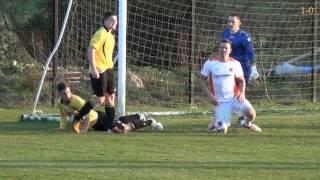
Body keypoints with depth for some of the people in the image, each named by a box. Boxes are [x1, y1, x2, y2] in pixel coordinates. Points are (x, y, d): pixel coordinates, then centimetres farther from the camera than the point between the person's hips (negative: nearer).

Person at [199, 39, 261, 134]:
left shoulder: (235, 64, 1)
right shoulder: (210, 63, -3)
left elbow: (241, 80, 12)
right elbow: (202, 80, 3)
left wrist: (242, 93, -7)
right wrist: (210, 95, -9)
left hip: (234, 97, 1)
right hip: (220, 102, -1)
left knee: (251, 113, -23)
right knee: (222, 130, -13)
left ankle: (248, 124, 15)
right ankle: (216, 121, 26)